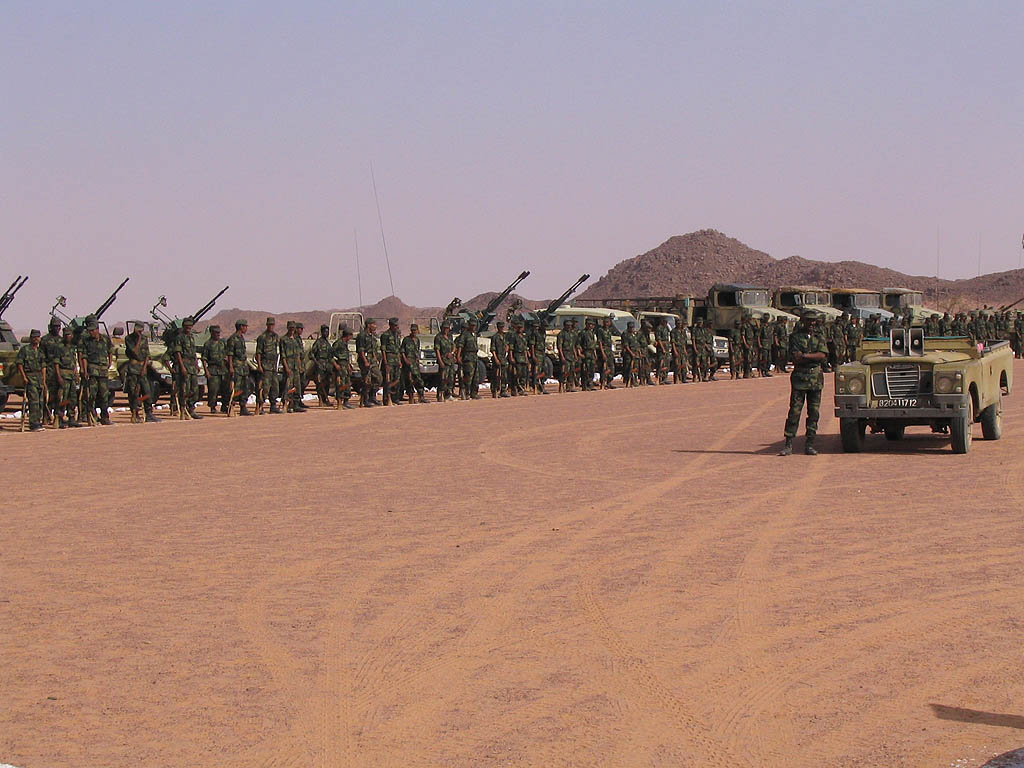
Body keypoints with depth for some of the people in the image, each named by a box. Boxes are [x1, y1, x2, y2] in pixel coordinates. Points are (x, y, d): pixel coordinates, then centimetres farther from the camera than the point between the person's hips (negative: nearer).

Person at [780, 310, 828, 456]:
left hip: (816, 378, 3)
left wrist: (805, 355, -15)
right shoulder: (795, 336, 2)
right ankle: (788, 445, -4)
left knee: (813, 412, 3)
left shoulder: (819, 338, 11)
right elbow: (795, 359, -9)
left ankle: (809, 445, 8)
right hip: (799, 378, -3)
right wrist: (814, 357, -11)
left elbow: (823, 355, -6)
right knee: (794, 412, -5)